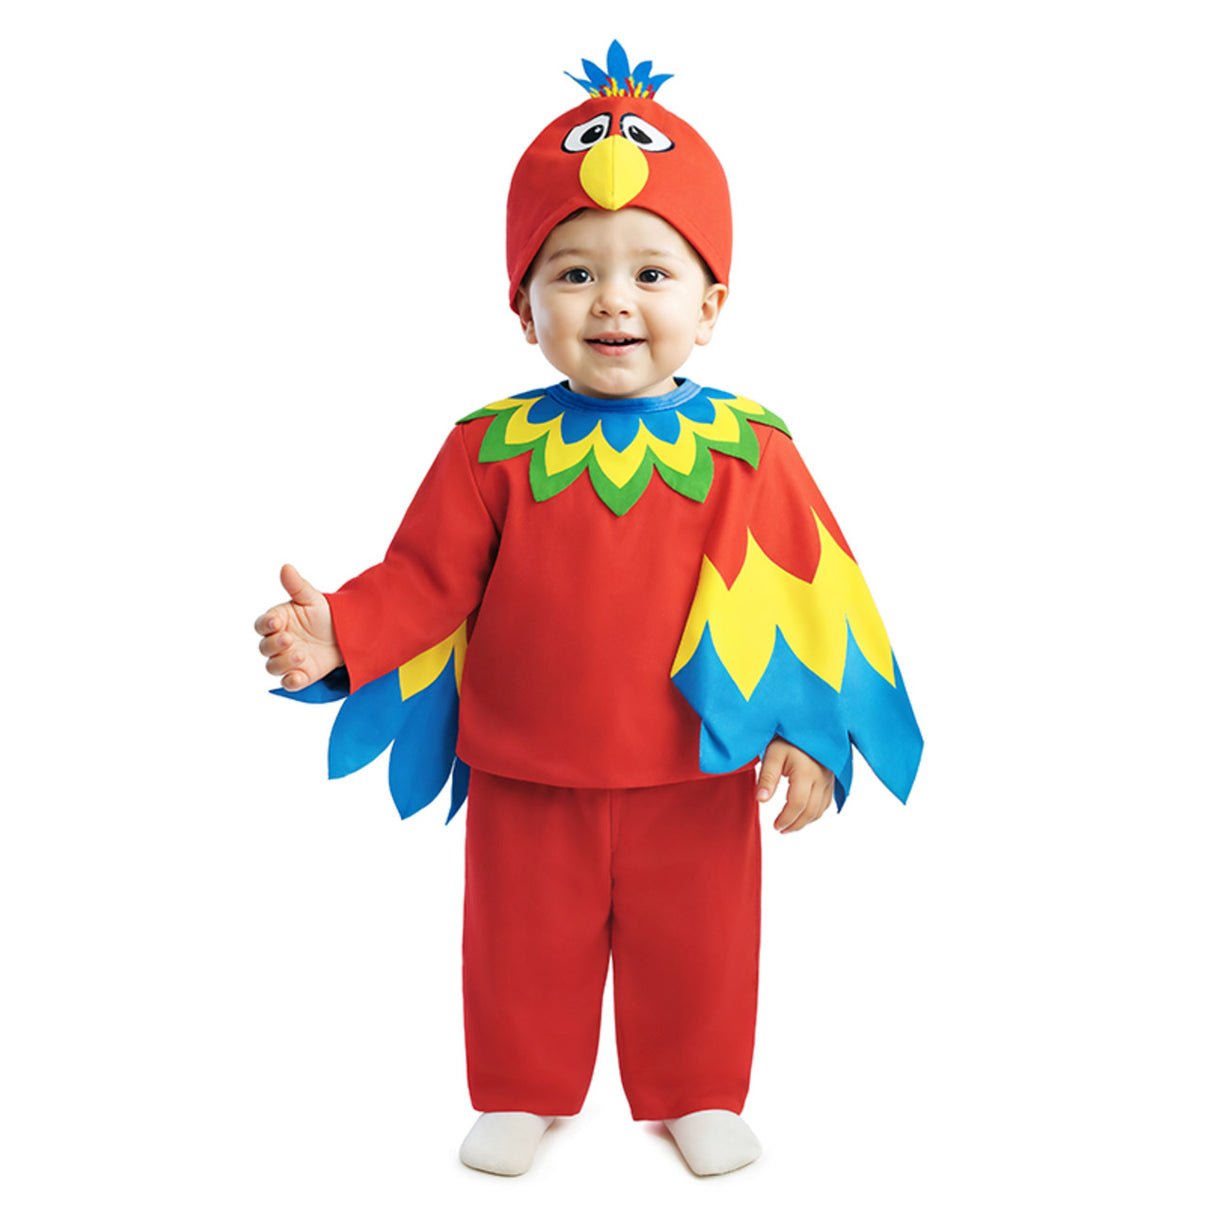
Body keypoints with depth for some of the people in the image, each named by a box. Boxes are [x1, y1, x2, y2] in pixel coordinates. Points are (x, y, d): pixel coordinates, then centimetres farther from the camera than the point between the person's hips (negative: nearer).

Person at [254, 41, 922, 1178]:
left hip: (696, 783, 0)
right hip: (525, 783, 0)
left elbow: (807, 600, -4)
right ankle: (523, 1095, 43)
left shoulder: (749, 450, -7)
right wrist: (337, 636, -23)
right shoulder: (492, 449, -8)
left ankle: (700, 1097, 42)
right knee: (527, 952, 17)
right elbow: (424, 583, -6)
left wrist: (807, 733, -12)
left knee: (696, 953, 17)